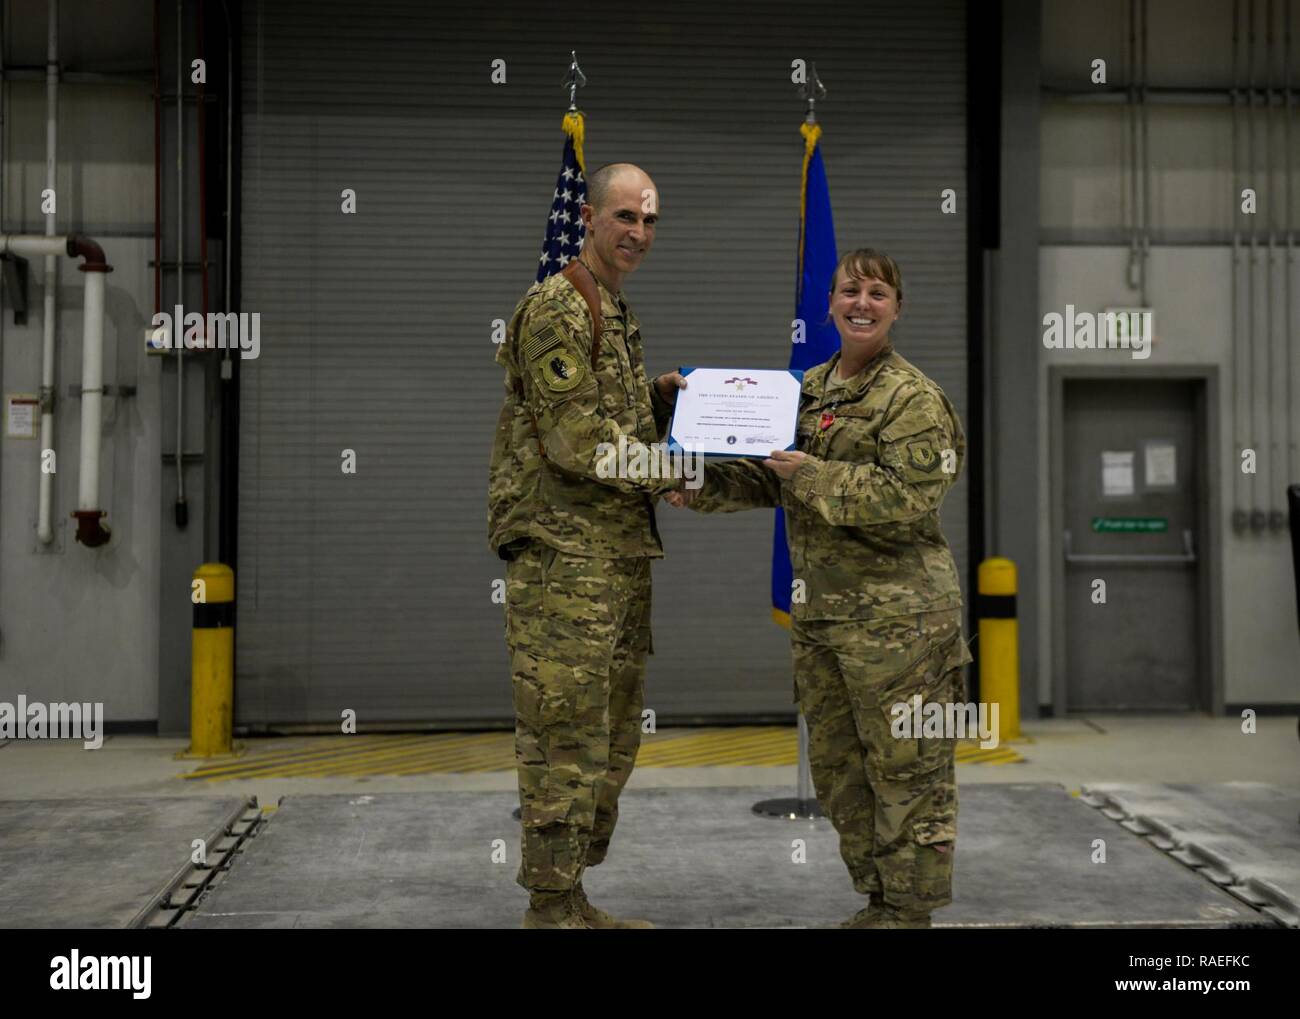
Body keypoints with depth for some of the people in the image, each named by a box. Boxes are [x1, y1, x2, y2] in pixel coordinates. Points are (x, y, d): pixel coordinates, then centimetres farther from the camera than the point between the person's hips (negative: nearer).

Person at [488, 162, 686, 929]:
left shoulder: (617, 315, 21)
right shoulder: (557, 309, -10)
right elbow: (575, 439, -18)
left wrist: (661, 398, 8)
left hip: (620, 553, 10)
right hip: (565, 553, -10)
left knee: (613, 737, 14)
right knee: (567, 738, -7)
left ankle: (571, 897, 24)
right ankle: (550, 907, 2)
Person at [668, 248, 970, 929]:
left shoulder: (914, 399, -7)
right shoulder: (810, 388, 15)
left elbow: (910, 498, -18)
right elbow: (771, 480, 19)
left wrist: (815, 476, -20)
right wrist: (704, 488, 4)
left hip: (895, 614, -8)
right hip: (818, 610, 8)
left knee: (905, 767, -1)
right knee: (836, 765, 14)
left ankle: (910, 910, 12)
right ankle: (878, 900, 28)